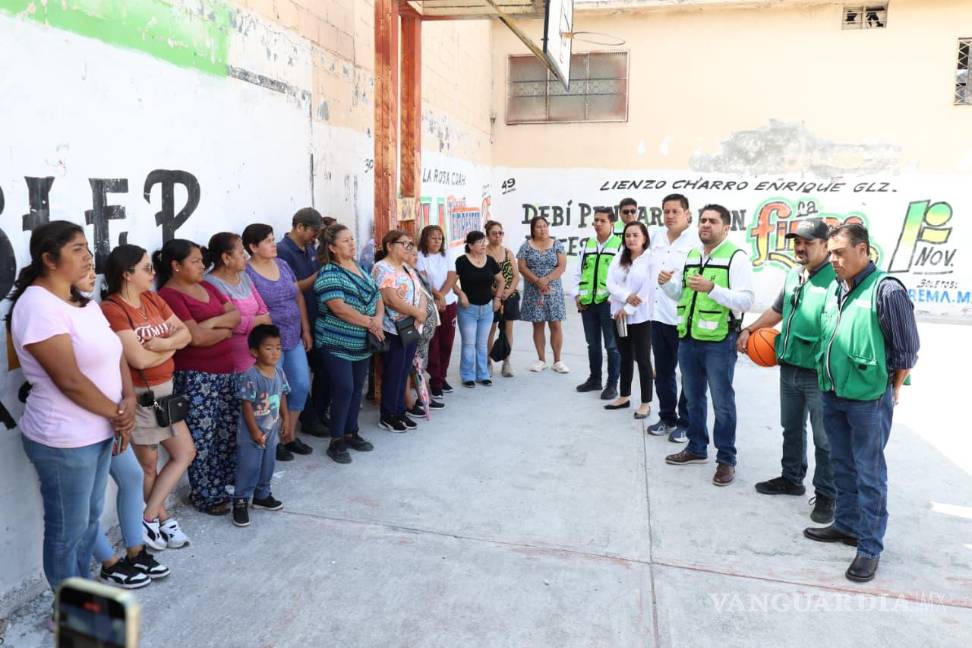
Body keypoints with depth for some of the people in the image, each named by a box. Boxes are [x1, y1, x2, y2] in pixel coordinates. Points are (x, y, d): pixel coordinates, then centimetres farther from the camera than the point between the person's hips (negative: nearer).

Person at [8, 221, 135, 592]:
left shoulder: (84, 301, 8)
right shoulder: (38, 306, -20)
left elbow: (115, 354, 8)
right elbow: (70, 380, -24)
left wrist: (129, 400, -8)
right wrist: (117, 413, -12)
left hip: (98, 432, 9)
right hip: (64, 441, -9)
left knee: (89, 520, 21)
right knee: (67, 532, 8)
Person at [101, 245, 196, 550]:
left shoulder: (153, 299, 6)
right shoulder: (112, 309, -19)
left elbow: (186, 333, 4)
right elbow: (139, 359, -24)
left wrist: (164, 343, -17)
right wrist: (171, 348, -6)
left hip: (164, 390, 8)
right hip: (139, 396, -8)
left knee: (185, 452, 13)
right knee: (148, 464, 9)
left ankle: (149, 517, 24)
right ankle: (162, 518, 27)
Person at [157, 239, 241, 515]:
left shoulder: (206, 286, 12)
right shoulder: (169, 296, -13)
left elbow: (236, 314, 5)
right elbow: (196, 337, -21)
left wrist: (213, 322, -13)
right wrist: (226, 329, -6)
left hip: (226, 370, 8)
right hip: (196, 376, -8)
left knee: (229, 429, 15)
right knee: (202, 437, 3)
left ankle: (223, 481, 32)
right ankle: (206, 495, 18)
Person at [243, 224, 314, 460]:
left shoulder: (282, 264, 9)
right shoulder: (246, 273, -12)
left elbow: (299, 297, 13)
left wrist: (306, 330, 10)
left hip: (294, 339, 7)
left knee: (301, 385, 9)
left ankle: (290, 436, 26)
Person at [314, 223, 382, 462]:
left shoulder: (360, 269, 10)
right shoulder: (329, 273, -14)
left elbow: (377, 297, 11)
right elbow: (339, 308, -24)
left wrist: (379, 318, -10)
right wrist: (369, 322, -18)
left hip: (361, 344, 7)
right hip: (336, 343, -7)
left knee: (357, 389, 13)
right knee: (344, 390, -8)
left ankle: (351, 433, 27)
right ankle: (336, 442, 6)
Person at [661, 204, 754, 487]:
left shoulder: (736, 257, -11)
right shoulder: (691, 255, 12)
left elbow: (746, 301, -18)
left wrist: (712, 288, -29)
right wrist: (667, 284, 1)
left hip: (718, 342, -7)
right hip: (688, 338, 7)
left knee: (722, 402, 5)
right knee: (693, 398, 18)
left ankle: (726, 459, 18)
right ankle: (696, 448, 34)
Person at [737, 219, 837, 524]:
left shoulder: (836, 277, -15)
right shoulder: (793, 275, 12)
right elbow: (777, 310, 25)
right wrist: (749, 330, 19)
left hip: (819, 374, -8)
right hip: (789, 369, 8)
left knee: (824, 439, 4)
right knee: (792, 429, 21)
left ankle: (826, 495, 18)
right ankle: (791, 478, 37)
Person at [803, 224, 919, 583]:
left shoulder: (886, 290, -14)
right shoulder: (835, 288, 7)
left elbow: (906, 350, -8)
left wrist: (892, 391, -2)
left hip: (868, 399, -7)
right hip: (832, 394, 7)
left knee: (869, 473, 3)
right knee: (842, 466, 19)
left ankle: (870, 547, 14)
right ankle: (846, 525, 36)